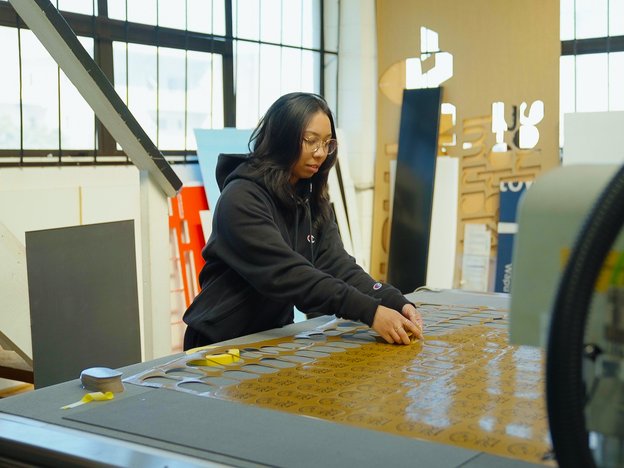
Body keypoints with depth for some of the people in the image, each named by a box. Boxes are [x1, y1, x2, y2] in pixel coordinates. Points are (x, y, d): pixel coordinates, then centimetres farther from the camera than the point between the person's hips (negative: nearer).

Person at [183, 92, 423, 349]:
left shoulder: (312, 200, 5)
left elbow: (337, 264, -6)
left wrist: (396, 302, -21)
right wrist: (369, 312, -33)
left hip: (274, 337, 6)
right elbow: (286, 273, -27)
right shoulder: (242, 199, -18)